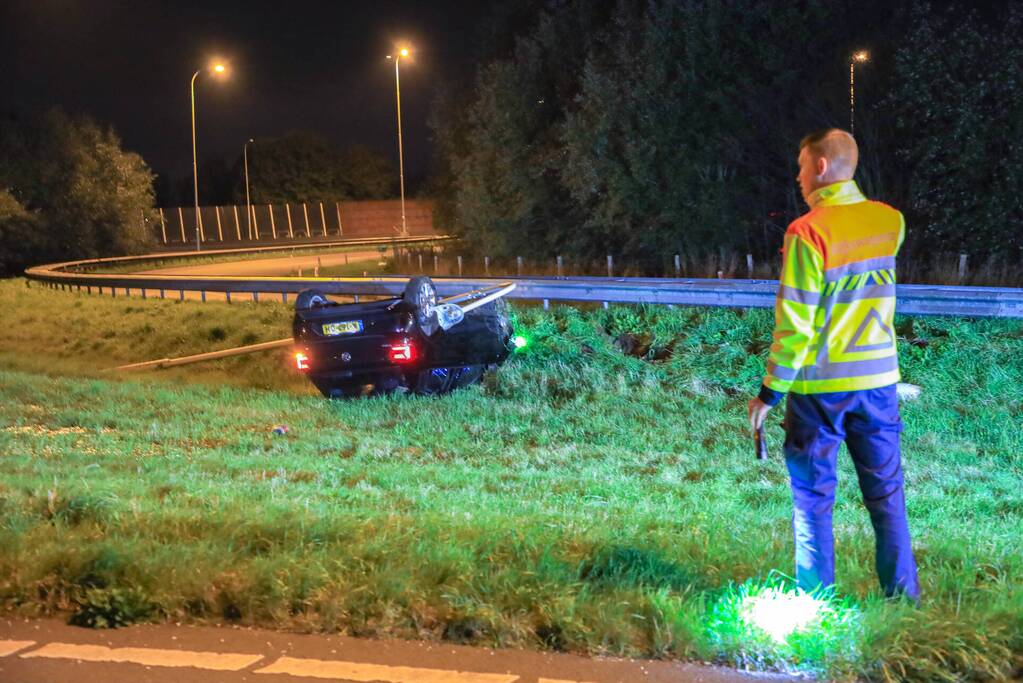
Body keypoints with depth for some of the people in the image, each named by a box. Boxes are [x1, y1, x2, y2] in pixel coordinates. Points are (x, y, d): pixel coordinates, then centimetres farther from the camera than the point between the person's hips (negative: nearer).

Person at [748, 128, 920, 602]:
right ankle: (903, 595, 15)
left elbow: (795, 324, -15)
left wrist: (770, 392, -7)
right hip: (878, 378, 5)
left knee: (813, 494, 6)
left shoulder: (807, 232, -15)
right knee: (886, 491, 12)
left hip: (819, 383, -4)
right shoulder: (890, 221, 2)